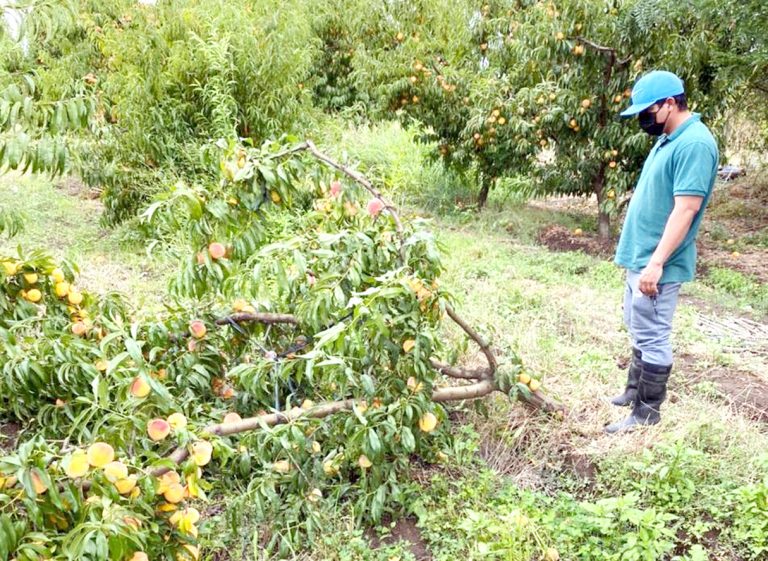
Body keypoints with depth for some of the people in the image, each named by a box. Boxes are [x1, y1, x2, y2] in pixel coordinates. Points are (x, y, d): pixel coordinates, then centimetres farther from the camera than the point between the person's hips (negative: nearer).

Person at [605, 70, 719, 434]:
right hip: (640, 257, 10)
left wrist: (656, 263, -26)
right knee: (640, 331, 20)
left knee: (652, 337, -1)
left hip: (657, 263, -10)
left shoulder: (694, 144, -19)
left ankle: (647, 414, 9)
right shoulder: (668, 140, 12)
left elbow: (685, 209, -25)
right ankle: (636, 391, 34)